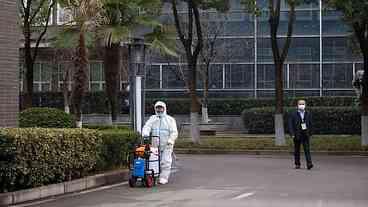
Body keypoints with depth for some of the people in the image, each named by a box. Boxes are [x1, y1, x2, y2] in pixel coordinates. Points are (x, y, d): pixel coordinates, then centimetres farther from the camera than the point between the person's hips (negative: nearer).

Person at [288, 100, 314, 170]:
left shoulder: (308, 114, 10)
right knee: (297, 150, 6)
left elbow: (310, 124, 14)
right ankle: (297, 164, 15)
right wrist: (292, 134, -11)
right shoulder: (293, 114, 1)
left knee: (307, 149, -9)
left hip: (306, 134, 1)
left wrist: (310, 133, 8)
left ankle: (309, 164, -16)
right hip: (297, 135, -1)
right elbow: (290, 125, -3)